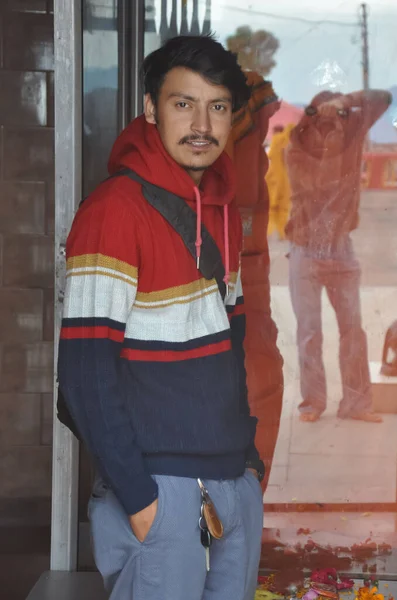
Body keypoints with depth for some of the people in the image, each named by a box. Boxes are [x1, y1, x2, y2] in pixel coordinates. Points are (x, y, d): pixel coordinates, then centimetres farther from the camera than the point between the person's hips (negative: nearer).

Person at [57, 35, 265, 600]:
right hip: (161, 492, -7)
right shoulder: (114, 208, -14)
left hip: (237, 486, 7)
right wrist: (137, 495, -17)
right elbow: (85, 373, -17)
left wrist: (248, 455, 13)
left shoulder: (223, 208, 10)